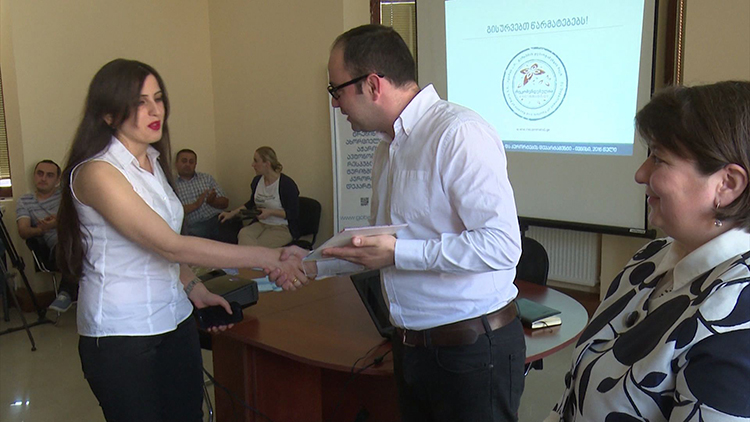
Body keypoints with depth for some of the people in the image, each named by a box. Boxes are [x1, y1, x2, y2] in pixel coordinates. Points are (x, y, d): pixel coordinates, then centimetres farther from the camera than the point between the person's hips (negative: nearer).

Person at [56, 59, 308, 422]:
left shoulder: (153, 161, 8)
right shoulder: (96, 172, -17)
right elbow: (170, 245, -25)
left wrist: (195, 289, 2)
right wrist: (266, 258, -27)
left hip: (175, 320, 7)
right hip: (120, 334, -7)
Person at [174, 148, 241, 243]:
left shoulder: (207, 178, 21)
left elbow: (225, 203, 15)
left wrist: (212, 201, -5)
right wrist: (195, 205, -11)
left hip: (216, 220, 2)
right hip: (193, 227, -2)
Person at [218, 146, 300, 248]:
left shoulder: (286, 184, -12)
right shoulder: (257, 180, 9)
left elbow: (293, 214, -11)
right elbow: (251, 204, 26)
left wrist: (270, 212, -18)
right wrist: (231, 214, 17)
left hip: (283, 228, -6)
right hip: (261, 224, 6)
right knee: (243, 234, -28)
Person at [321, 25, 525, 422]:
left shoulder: (460, 134, -18)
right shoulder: (387, 150, 11)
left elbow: (501, 246, -26)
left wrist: (398, 253, -24)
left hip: (472, 348, -8)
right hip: (411, 344, 8)